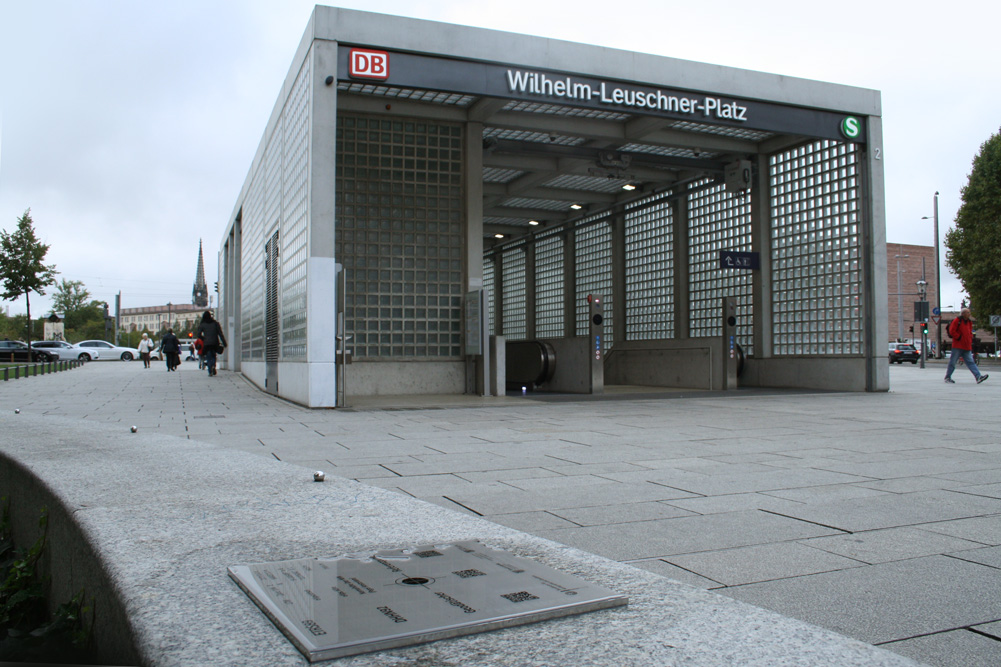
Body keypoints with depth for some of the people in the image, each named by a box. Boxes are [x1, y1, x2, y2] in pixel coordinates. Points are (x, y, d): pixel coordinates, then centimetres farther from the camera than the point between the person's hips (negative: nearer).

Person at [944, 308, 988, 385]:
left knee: (971, 362, -2)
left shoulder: (969, 322, 15)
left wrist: (970, 340, 10)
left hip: (967, 347, 6)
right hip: (957, 346, -6)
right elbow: (952, 331, -12)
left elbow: (970, 332, 26)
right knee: (952, 362, 0)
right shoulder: (957, 321, -6)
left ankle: (978, 377, -11)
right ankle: (947, 377, 9)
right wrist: (959, 337, -13)